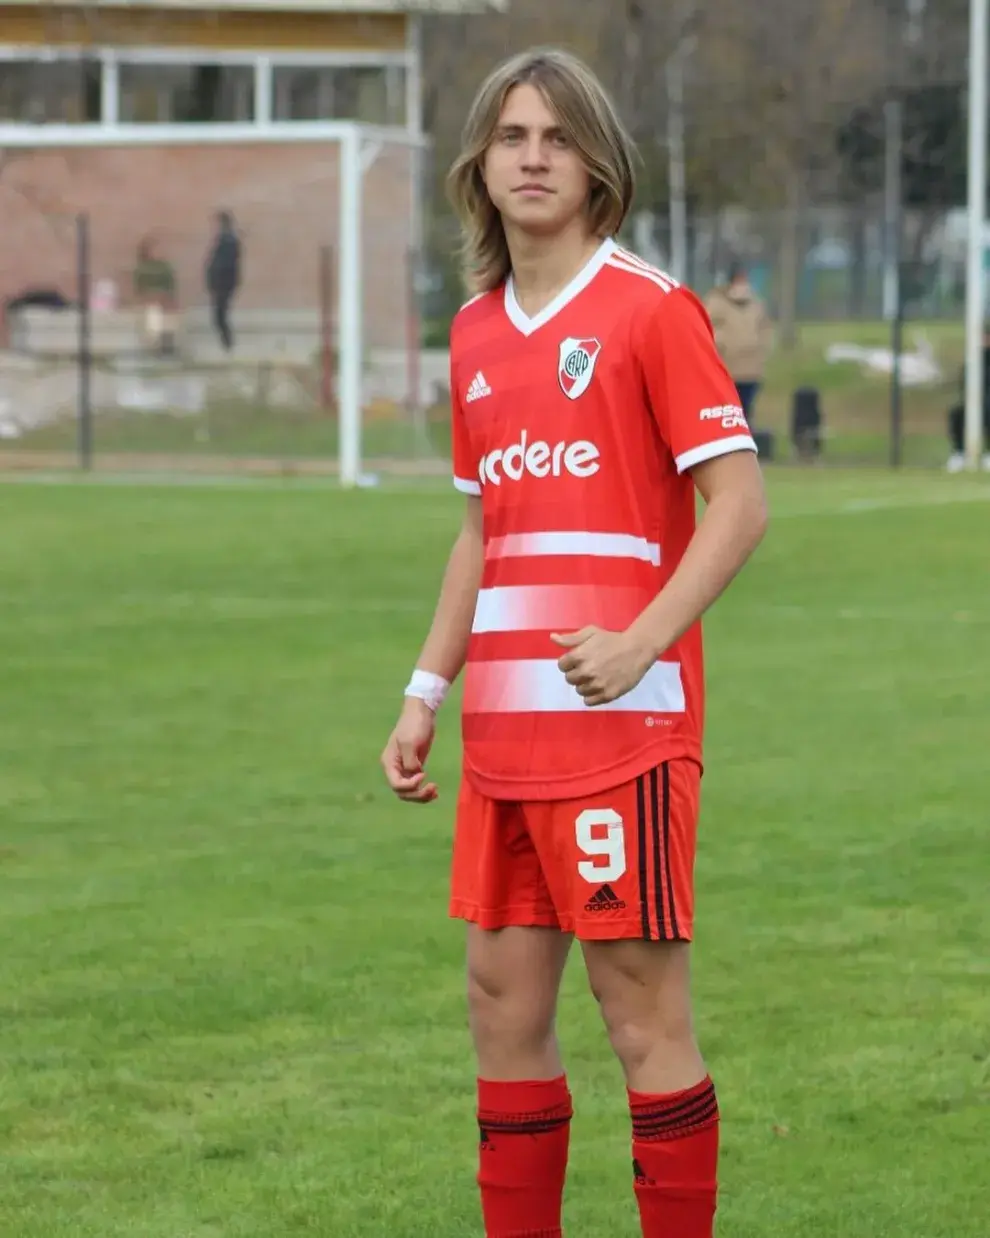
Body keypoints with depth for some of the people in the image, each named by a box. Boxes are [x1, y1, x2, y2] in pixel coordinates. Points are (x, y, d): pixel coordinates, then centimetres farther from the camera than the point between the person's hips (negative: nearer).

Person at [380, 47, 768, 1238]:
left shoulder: (651, 311, -7)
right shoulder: (476, 335, 14)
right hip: (503, 735, 7)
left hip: (622, 722, -7)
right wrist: (427, 692, 16)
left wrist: (639, 645, -21)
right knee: (504, 997, 9)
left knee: (642, 1008, -4)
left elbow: (739, 504, -11)